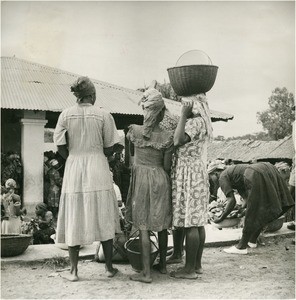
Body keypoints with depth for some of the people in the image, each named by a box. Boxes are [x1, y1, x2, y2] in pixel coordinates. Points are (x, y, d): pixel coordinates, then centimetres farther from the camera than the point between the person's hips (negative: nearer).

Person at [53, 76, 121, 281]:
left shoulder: (66, 115, -1)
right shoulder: (103, 115, -4)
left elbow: (61, 147, 0)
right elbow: (109, 150, -1)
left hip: (74, 171, 1)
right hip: (98, 170, -1)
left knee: (74, 219, 9)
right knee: (103, 218, 10)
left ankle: (74, 270, 13)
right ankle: (109, 267, 19)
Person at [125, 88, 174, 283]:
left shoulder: (134, 131, -7)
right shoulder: (167, 137, -7)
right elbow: (167, 166, -3)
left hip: (141, 180, -2)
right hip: (160, 180, 2)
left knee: (143, 227, 1)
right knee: (161, 225, 15)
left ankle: (146, 272, 3)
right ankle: (163, 265, 29)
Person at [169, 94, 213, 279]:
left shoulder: (196, 122, -14)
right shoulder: (200, 122, 16)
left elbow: (178, 141, -26)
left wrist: (183, 115, -21)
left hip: (189, 175, -10)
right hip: (198, 173, 10)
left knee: (190, 222, -6)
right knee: (197, 222, 12)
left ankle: (190, 269, 0)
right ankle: (197, 264, 19)